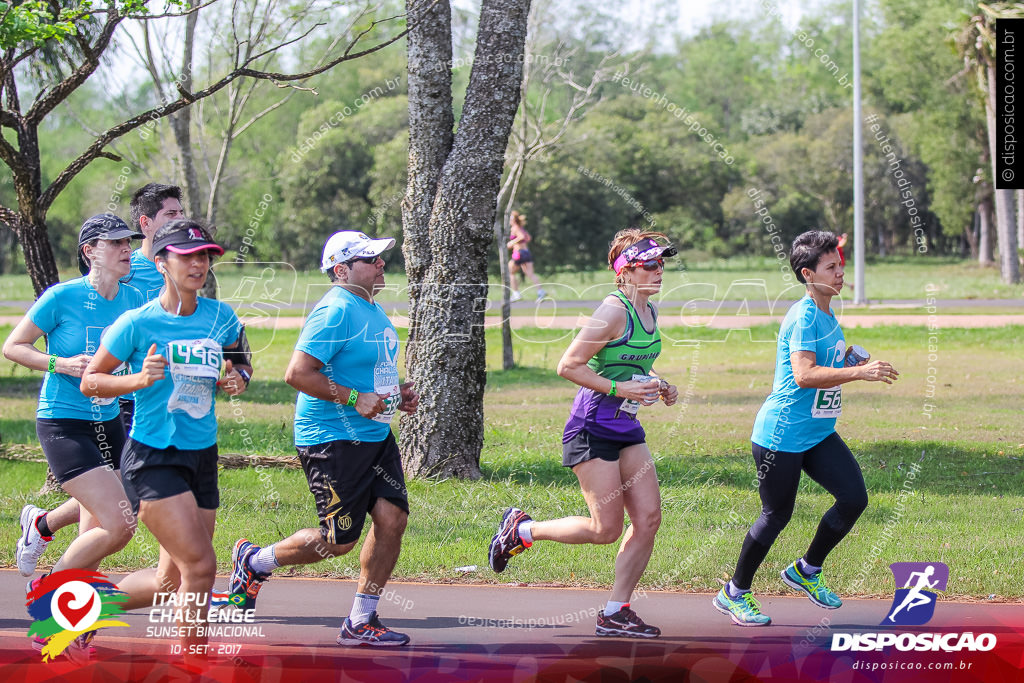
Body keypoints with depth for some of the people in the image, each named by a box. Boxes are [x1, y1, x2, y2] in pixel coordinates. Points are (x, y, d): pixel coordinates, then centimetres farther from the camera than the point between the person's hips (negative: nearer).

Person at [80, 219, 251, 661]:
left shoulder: (221, 318, 4)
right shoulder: (137, 323, -10)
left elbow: (241, 364, 21)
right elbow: (90, 381, -3)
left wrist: (237, 378, -2)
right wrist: (138, 380, -20)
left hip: (202, 457, 6)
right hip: (152, 459, -6)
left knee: (172, 581, 11)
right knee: (201, 565, -18)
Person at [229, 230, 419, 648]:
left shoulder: (372, 310, 14)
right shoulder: (336, 311, -17)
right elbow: (297, 373, -24)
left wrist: (396, 393, 12)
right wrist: (354, 399, -24)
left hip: (375, 436, 9)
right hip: (330, 439, -9)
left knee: (392, 518, -3)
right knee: (338, 541, -4)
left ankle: (361, 623, 7)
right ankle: (254, 561, 22)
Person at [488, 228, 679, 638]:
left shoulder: (650, 313, 10)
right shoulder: (613, 312, -16)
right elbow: (568, 366, -17)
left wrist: (658, 388, 8)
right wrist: (619, 388, -21)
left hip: (628, 431, 9)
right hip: (592, 430, -9)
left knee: (648, 519, -2)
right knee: (607, 529, -8)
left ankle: (615, 613, 5)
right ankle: (520, 529, 13)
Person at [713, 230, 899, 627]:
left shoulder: (827, 315, 11)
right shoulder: (803, 317, -18)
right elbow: (803, 374, -30)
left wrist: (851, 359, 11)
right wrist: (859, 372, -33)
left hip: (819, 433, 9)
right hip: (781, 434, -9)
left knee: (854, 497, -3)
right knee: (776, 516, 1)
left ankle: (806, 571, 17)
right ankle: (735, 594, 19)